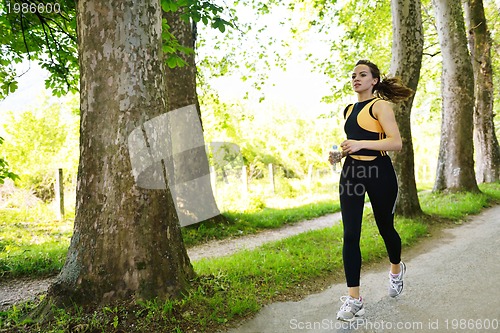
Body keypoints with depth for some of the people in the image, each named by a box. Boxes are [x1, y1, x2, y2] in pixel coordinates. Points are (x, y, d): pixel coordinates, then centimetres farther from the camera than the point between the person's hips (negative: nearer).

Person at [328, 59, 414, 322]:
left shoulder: (380, 105, -6)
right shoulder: (349, 110, 15)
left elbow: (396, 143, -17)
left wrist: (361, 144, -26)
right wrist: (340, 154, 7)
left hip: (379, 173, -5)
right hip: (351, 172, 5)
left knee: (385, 227, 12)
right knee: (350, 234, -4)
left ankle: (396, 269, 44)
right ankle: (353, 297, 2)